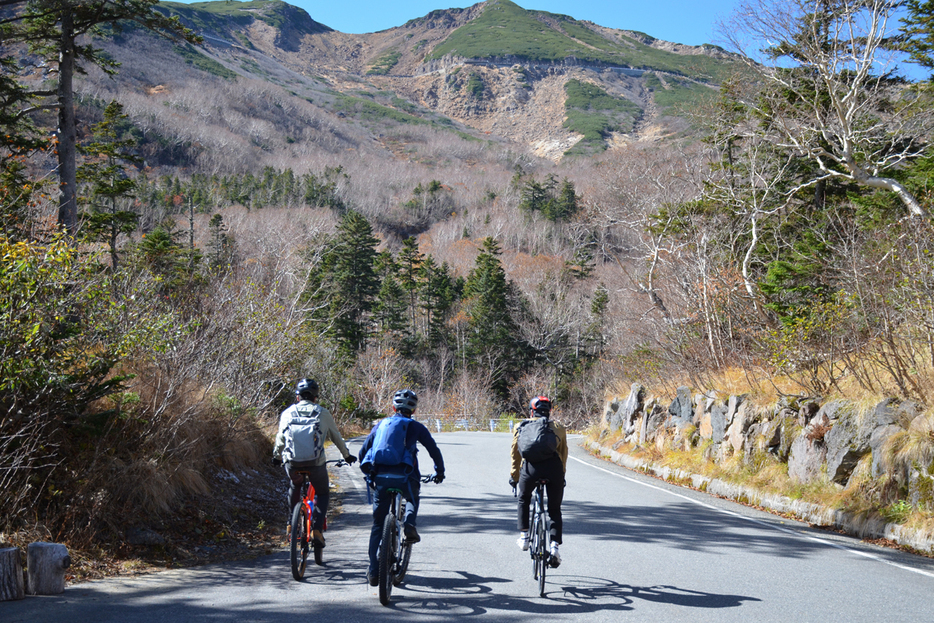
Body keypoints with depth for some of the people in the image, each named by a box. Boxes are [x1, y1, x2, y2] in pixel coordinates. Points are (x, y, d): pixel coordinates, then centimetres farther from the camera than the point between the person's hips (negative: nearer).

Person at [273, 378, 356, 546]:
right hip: (316, 462, -2)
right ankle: (317, 528, 2)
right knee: (322, 494, 19)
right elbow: (336, 436, 19)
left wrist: (277, 457, 39)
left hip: (292, 462, 2)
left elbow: (280, 439, 20)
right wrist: (346, 455, 34)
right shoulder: (322, 413, 9)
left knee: (294, 487, 32)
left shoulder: (287, 413, 12)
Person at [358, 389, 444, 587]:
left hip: (380, 477, 2)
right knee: (412, 499, 33)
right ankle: (409, 524, 0)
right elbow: (434, 450, 15)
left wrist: (368, 473, 34)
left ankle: (374, 572, 9)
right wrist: (439, 472, 31)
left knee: (378, 525, 13)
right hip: (404, 476, -2)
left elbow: (363, 451, 20)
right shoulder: (415, 427, 13)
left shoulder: (381, 424, 19)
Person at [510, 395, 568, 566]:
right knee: (555, 509, 16)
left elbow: (515, 454, 26)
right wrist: (561, 476, 35)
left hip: (531, 467, 0)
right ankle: (554, 546, 0)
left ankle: (524, 536, 21)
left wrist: (514, 477, 36)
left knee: (524, 500, 29)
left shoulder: (521, 426, 23)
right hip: (554, 467, 0)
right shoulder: (558, 427, 24)